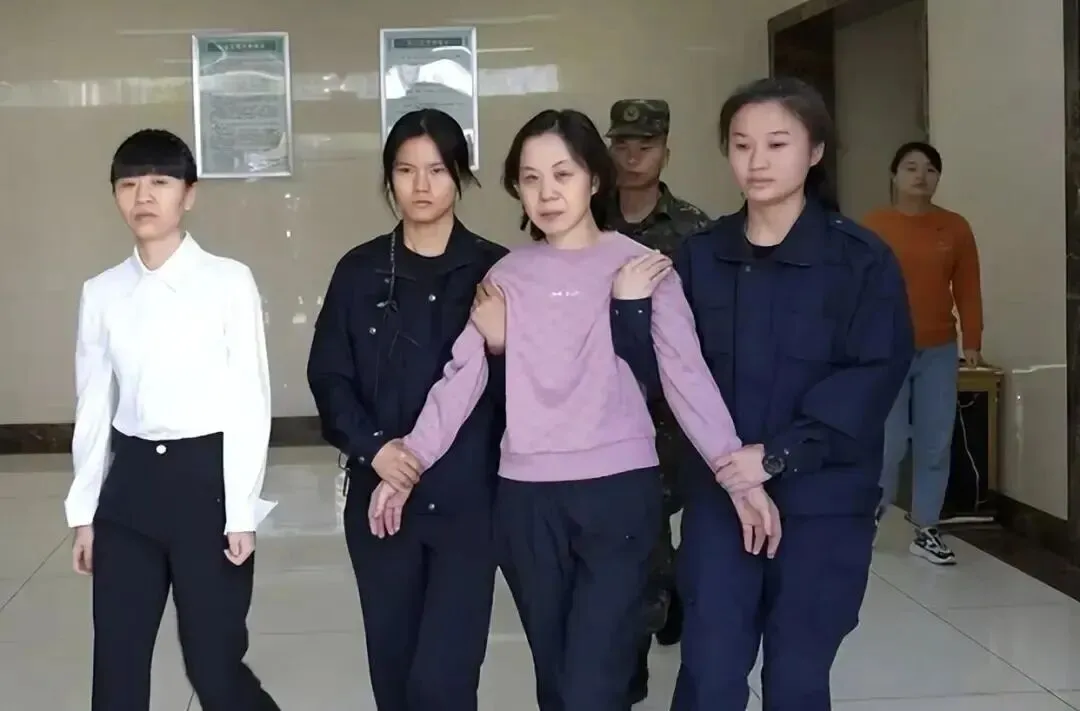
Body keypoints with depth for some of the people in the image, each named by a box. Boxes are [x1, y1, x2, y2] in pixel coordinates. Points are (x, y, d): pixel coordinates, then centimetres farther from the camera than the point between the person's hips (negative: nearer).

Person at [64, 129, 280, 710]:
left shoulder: (229, 281, -6)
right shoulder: (101, 292, 6)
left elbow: (250, 400, -6)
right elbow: (94, 405, 10)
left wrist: (241, 510, -8)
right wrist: (83, 509, 10)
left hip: (208, 475, -4)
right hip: (131, 479, 4)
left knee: (214, 661, 1)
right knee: (116, 663, 8)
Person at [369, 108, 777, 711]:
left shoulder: (638, 265, 1)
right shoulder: (507, 276, 10)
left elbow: (686, 372, -4)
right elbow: (462, 377, 7)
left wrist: (738, 472, -12)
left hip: (619, 491, -3)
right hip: (526, 498, 3)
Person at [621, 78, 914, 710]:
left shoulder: (862, 258, -6)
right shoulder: (700, 256, 5)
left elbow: (874, 377, -12)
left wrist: (778, 455, -19)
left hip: (822, 499, -2)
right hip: (717, 492, 2)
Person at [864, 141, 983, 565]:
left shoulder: (956, 228, 3)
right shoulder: (873, 227, -4)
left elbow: (968, 290, 5)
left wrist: (972, 341, 0)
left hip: (939, 353, 3)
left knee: (935, 444, 5)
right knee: (889, 443, -3)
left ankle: (926, 531, 16)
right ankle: (869, 515, 20)